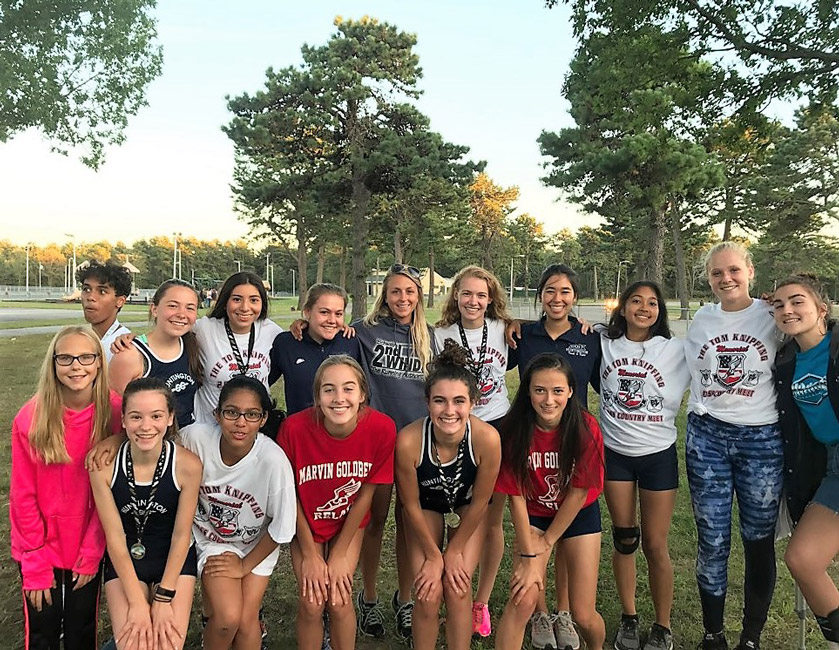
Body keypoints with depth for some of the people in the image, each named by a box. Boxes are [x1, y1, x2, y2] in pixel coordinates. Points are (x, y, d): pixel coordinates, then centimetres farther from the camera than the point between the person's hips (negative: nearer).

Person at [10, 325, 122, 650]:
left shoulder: (114, 411, -13)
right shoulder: (30, 418, -16)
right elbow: (23, 496, -9)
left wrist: (91, 553, -6)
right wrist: (35, 565, -7)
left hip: (89, 550, 1)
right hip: (39, 551, -1)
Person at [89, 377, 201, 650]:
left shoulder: (188, 464, -22)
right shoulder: (104, 464, -19)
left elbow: (181, 535, -12)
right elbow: (114, 536, -13)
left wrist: (163, 599, -11)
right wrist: (137, 602, -13)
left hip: (175, 559, 0)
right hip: (123, 561, 1)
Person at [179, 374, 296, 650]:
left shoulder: (273, 460, -32)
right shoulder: (195, 437, -28)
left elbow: (281, 527, -17)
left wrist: (245, 566, -8)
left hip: (257, 544, 0)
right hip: (210, 537, 1)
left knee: (245, 623, -6)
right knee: (228, 617, -14)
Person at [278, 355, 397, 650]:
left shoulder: (381, 428, -26)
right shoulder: (295, 427, -29)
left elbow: (366, 493, -13)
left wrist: (340, 554, -8)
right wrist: (310, 554, -8)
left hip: (349, 523, 1)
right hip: (305, 523, 0)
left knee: (339, 600, -7)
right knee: (311, 603, -6)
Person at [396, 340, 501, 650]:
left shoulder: (487, 438, -36)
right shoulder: (408, 441, -37)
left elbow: (479, 502, -18)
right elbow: (411, 505, -18)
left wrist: (454, 551, -8)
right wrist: (433, 555, -8)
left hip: (467, 506, 0)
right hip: (425, 506, 0)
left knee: (457, 588, -7)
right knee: (428, 594, -6)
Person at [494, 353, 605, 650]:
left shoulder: (586, 428, -23)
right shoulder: (515, 428, -22)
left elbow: (579, 492, -16)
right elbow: (516, 495, -18)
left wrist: (547, 541, -11)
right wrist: (529, 556, -19)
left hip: (580, 515, 0)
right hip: (534, 515, 0)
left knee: (583, 614, 3)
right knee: (523, 600, -18)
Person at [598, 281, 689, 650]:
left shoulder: (676, 350, -5)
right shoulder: (604, 344, 0)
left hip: (658, 456, -1)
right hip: (615, 453, 2)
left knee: (655, 545, 6)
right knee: (624, 540, 13)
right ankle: (628, 619, 30)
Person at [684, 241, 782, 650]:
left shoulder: (773, 317, 0)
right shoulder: (701, 321, 8)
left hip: (762, 439, -2)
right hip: (706, 437, 2)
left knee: (759, 543, 6)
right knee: (712, 544, 5)